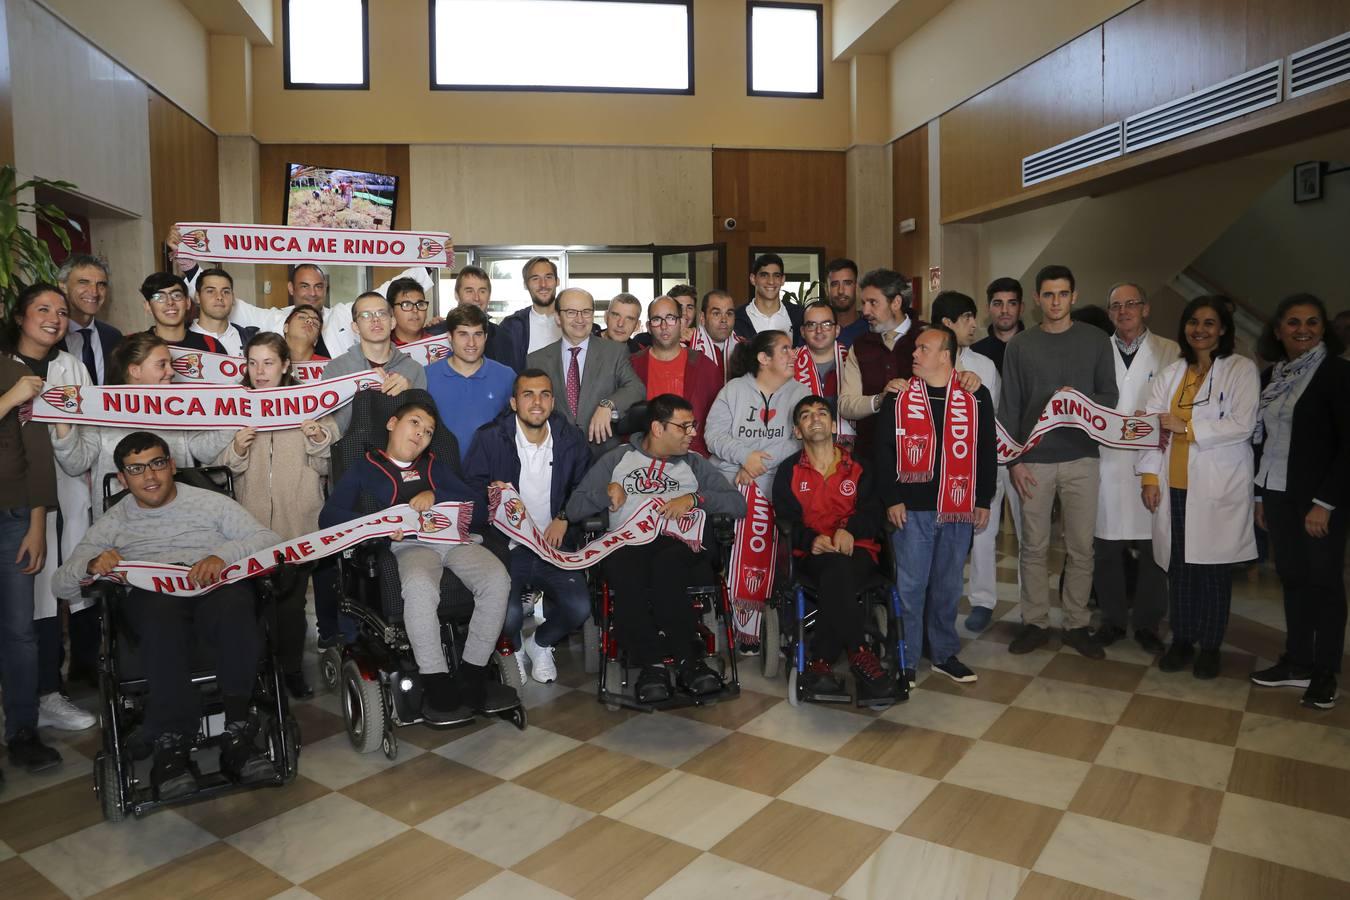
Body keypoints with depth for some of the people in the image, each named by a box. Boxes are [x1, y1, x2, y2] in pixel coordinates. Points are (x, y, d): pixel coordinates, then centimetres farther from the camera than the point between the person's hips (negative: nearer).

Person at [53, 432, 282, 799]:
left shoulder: (211, 503, 18)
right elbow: (62, 584, 17)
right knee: (161, 611, -39)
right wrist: (92, 564, -7)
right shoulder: (113, 523, 24)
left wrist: (223, 555, -15)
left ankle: (237, 735, -34)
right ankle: (172, 744, -35)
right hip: (151, 595, 1)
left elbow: (269, 539, 5)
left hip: (216, 587, 0)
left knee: (234, 601, -39)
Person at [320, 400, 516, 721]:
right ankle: (437, 685, -28)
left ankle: (472, 677, -19)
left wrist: (435, 496, 0)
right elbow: (328, 516, 5)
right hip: (410, 544, -3)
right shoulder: (364, 470, 19)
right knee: (419, 586, -39)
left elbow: (472, 500, 19)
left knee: (497, 579, -28)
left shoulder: (435, 466, 31)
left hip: (454, 537, 4)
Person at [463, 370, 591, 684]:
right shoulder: (490, 438, -1)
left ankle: (541, 643, 17)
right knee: (508, 613, -26)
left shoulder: (571, 440, 7)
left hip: (553, 545, 2)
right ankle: (514, 646, 15)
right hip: (506, 545, -2)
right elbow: (470, 487, 1)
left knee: (579, 608, -20)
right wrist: (491, 495, -21)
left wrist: (564, 517, -2)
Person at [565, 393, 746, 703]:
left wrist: (694, 498, -4)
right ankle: (686, 658, -27)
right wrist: (607, 492, -3)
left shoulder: (694, 464, 23)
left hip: (677, 539, 0)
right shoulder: (617, 459, 21)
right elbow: (574, 509, 14)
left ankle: (656, 662, -26)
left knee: (667, 565, -38)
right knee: (624, 571, -37)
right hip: (627, 540, 0)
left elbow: (738, 503, 10)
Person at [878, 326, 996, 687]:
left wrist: (983, 501, 5)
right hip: (911, 508, -1)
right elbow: (884, 450, 0)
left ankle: (944, 653, 27)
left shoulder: (976, 397, 3)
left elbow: (986, 451, 7)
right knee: (910, 584, 2)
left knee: (948, 585, 12)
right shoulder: (899, 396, 1)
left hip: (959, 508, 1)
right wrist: (891, 499, -6)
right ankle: (905, 660, 14)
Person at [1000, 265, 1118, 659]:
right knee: (1033, 546, 5)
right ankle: (1035, 622, 16)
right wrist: (1014, 460, -3)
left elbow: (1110, 396, 6)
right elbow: (1009, 407, 3)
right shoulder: (1020, 345, 5)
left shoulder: (1096, 340, 6)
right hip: (1034, 460, 0)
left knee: (1081, 547, 5)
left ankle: (1077, 624, 18)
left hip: (1081, 458, 0)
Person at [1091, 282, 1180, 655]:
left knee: (1153, 548, 3)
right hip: (1106, 462, 1)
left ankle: (1147, 624, 18)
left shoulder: (1169, 352, 7)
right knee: (1106, 548, 6)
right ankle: (1113, 620, 21)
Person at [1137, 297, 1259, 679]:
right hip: (1174, 486, 3)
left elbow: (1242, 425, -11)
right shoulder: (1171, 373, 12)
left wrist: (1187, 427, -12)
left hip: (1219, 487, -3)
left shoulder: (1242, 370, 0)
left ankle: (1210, 647, 18)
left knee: (1213, 568, 3)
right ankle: (1181, 641, 20)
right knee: (1178, 567, 7)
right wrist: (1149, 476, 1)